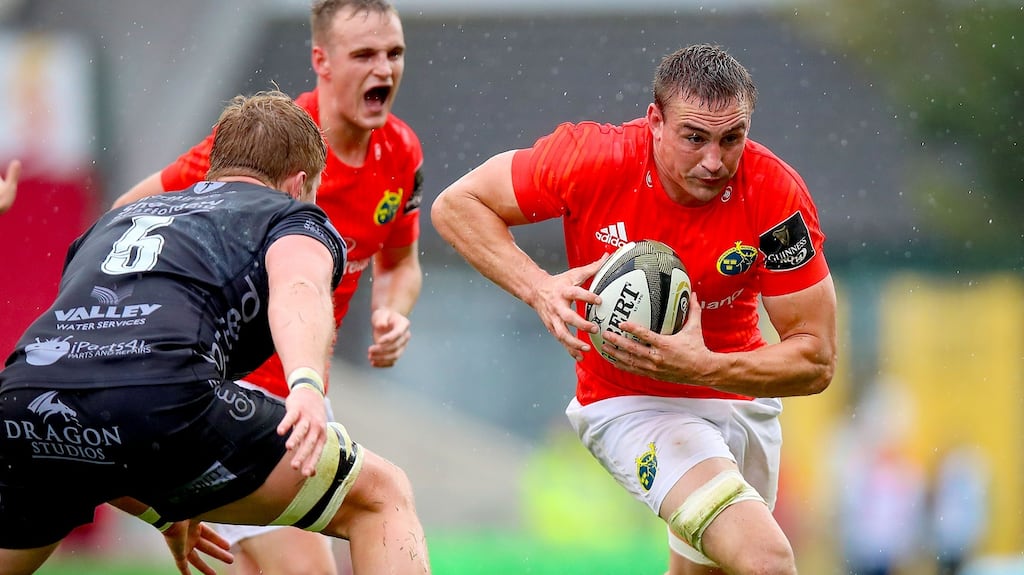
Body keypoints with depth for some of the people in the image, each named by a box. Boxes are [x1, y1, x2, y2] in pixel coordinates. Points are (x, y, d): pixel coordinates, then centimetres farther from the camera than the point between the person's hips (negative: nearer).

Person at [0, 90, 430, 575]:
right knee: (381, 496, 12)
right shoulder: (294, 215, 22)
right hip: (163, 399, -5)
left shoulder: (115, 222, 39)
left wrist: (160, 512, 52)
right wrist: (307, 384, -24)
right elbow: (298, 292, -4)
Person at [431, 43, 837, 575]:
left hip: (741, 399, 4)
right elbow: (456, 203, -12)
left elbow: (816, 361, -18)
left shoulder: (777, 195, -21)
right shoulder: (594, 158, -24)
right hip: (631, 405, -4)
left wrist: (704, 367, -36)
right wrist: (540, 289, -28)